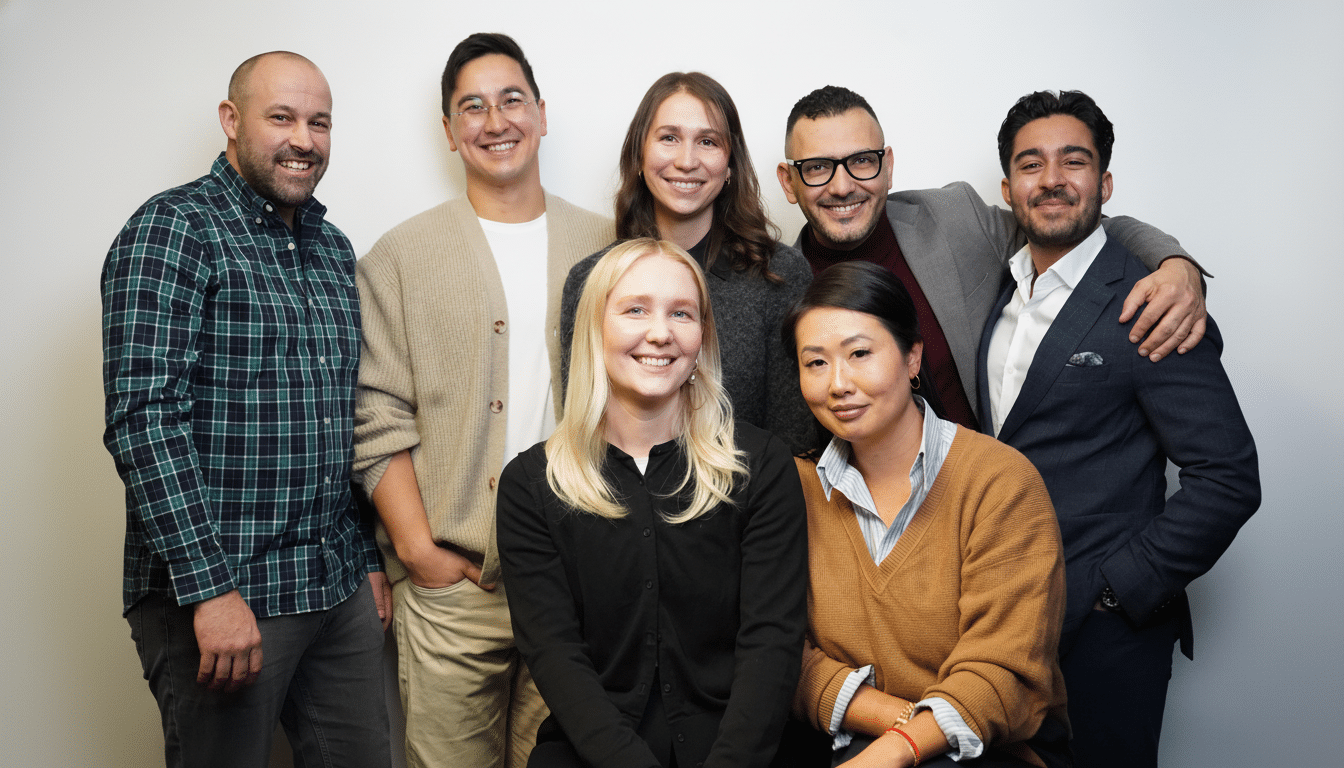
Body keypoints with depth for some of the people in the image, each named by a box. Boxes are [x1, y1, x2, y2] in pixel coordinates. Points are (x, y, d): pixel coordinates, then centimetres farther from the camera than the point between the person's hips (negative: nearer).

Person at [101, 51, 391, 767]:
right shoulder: (172, 231, -9)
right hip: (215, 593, -6)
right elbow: (144, 419, -18)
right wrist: (211, 589, -22)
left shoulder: (334, 249, 13)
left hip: (341, 590, 7)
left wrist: (367, 559, 15)